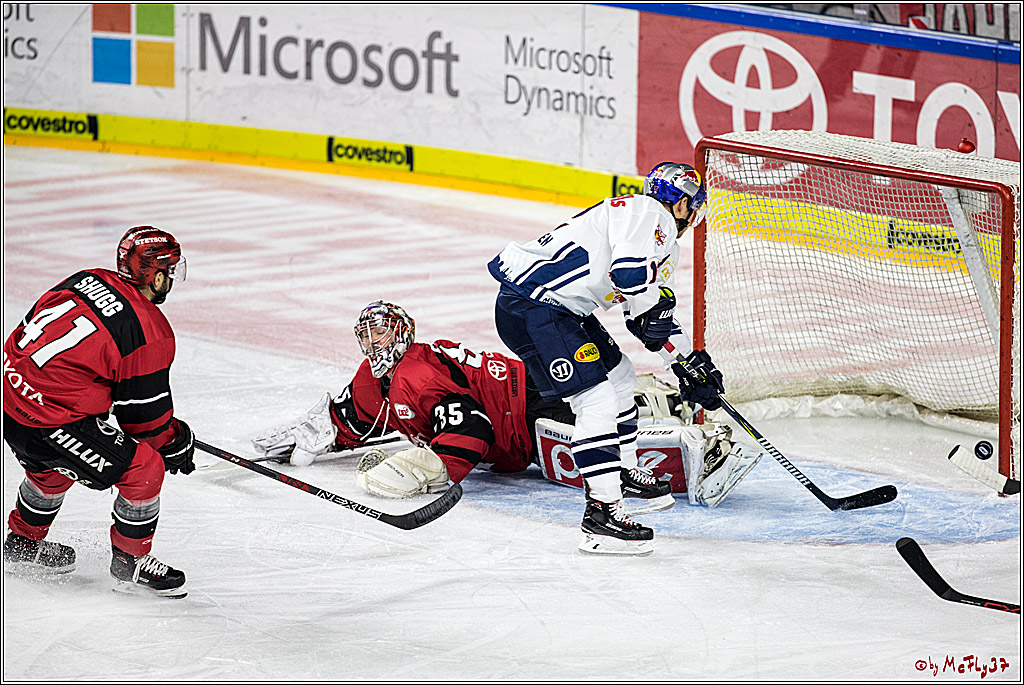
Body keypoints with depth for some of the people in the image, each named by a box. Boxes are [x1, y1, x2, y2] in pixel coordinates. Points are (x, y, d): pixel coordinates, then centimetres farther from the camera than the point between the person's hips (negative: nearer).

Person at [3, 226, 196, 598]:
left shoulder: (86, 280, 9)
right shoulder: (150, 331, -12)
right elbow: (145, 412, -5)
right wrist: (175, 442, 16)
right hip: (47, 421, -9)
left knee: (53, 463, 36)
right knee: (144, 470, 1)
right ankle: (129, 563, 15)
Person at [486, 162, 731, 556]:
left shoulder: (665, 246, 22)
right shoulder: (645, 211, -10)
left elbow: (654, 316, 25)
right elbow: (630, 272, -26)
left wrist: (691, 363, 17)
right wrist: (656, 301, -7)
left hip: (563, 308, 11)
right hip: (529, 305, -11)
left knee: (619, 375, 24)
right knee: (596, 401, -16)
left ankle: (624, 474, 41)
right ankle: (601, 513, -17)